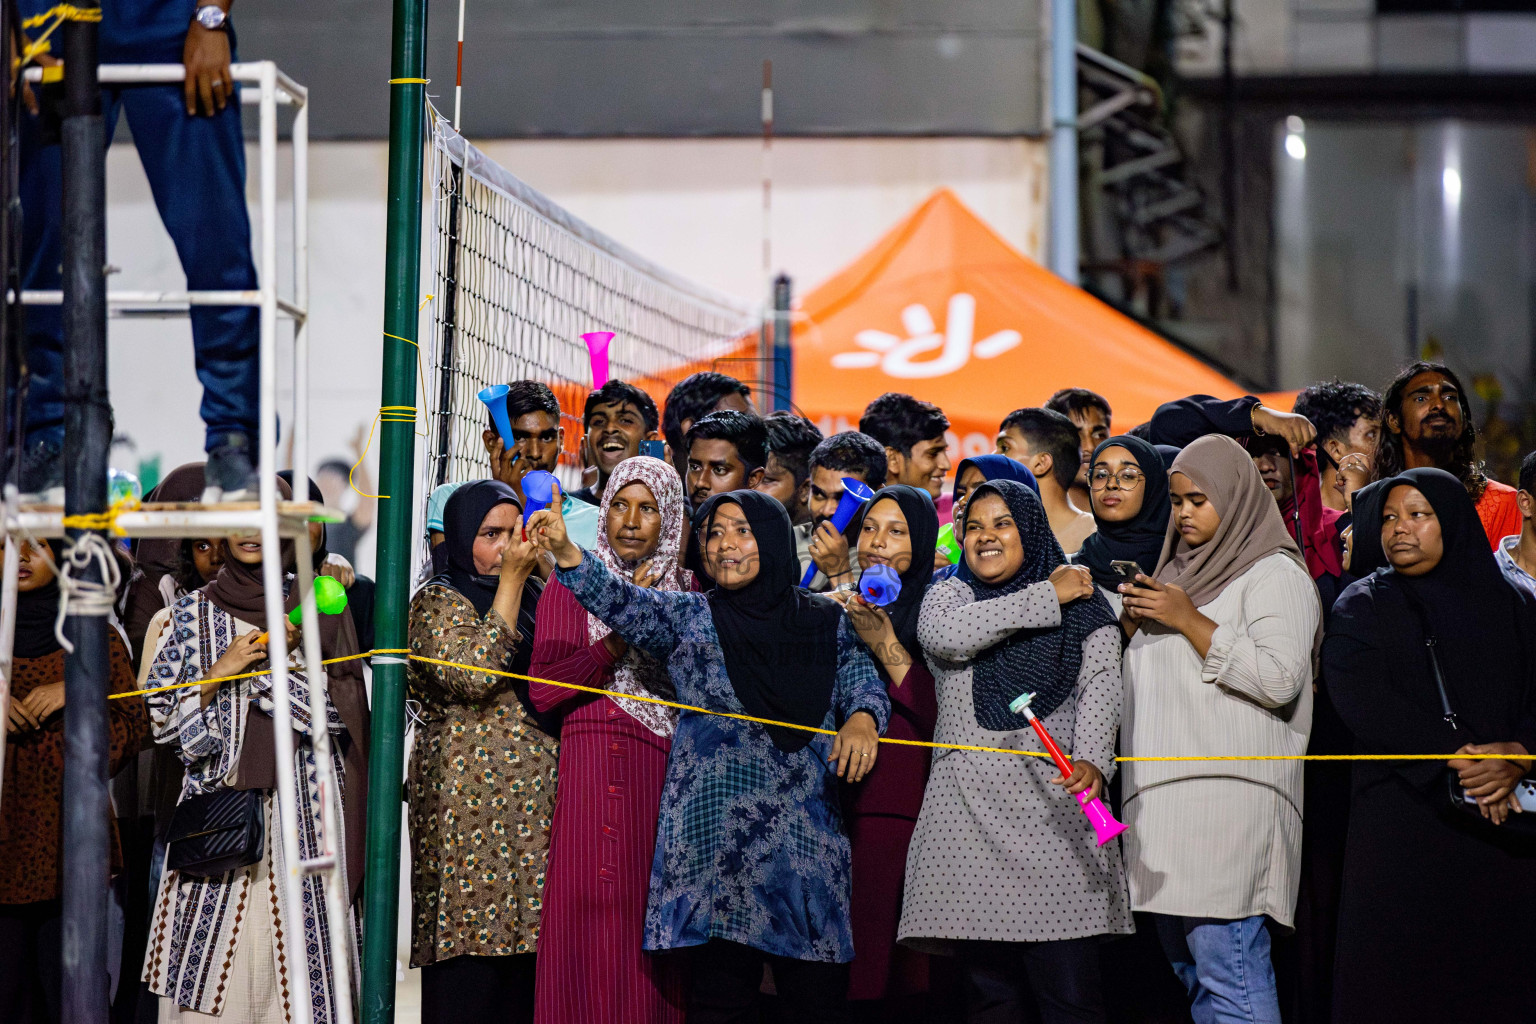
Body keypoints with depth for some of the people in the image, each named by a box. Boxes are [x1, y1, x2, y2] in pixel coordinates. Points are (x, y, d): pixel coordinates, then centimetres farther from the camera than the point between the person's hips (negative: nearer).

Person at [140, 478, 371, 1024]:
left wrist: (283, 660, -9)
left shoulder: (317, 610, 8)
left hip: (302, 810, 0)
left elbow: (342, 712, 1)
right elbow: (161, 717, 5)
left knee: (303, 939, -6)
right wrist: (220, 672, -8)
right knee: (214, 964, -4)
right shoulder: (193, 614, 9)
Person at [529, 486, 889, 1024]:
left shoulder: (827, 623, 12)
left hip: (808, 835, 1)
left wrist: (862, 719, -17)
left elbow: (863, 682, 7)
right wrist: (565, 551, -22)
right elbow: (623, 602, -5)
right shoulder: (688, 619, 9)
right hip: (716, 834, -1)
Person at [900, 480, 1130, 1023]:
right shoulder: (950, 593, 16)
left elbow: (1102, 685, -2)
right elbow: (945, 635, -8)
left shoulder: (1084, 605, 12)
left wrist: (1091, 759, -21)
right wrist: (1047, 597, -4)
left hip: (1054, 804, -1)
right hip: (972, 812, 2)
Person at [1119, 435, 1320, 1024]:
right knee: (1189, 967, 6)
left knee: (1226, 965, -14)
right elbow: (1150, 671, 29)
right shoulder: (1182, 570, 23)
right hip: (1164, 792, 8)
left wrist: (1188, 619, -13)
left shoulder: (1274, 574, -2)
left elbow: (1278, 679, -14)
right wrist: (1135, 623, 8)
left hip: (1229, 788, -8)